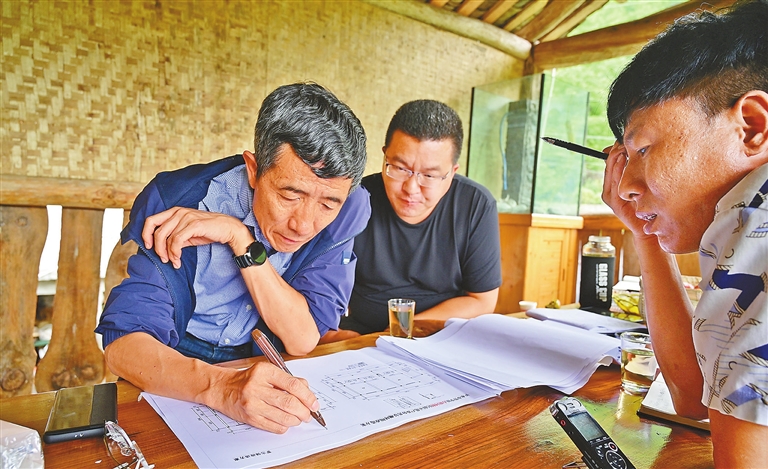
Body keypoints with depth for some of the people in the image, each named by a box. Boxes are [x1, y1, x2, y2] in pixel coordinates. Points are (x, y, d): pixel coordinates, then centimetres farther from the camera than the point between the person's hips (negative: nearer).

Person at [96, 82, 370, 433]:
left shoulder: (348, 209, -14)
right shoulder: (174, 199, -20)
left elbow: (302, 339, -17)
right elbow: (123, 343, -23)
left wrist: (240, 238, -27)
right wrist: (221, 387, -42)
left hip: (272, 375, 2)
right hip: (177, 370, -1)